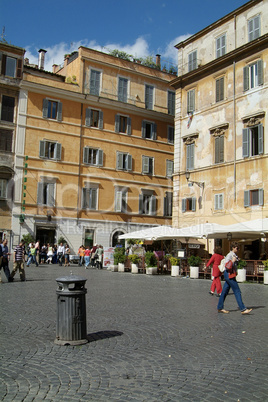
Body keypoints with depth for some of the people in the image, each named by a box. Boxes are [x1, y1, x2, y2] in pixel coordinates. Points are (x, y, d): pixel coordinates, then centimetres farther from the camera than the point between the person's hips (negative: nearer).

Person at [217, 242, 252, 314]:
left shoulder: (234, 255, 15)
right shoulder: (229, 255, -14)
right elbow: (227, 266, -19)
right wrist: (232, 261, -27)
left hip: (231, 275, 9)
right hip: (229, 275, -9)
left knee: (225, 292, 12)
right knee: (237, 291, -8)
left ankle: (220, 308, 17)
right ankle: (243, 309, -6)